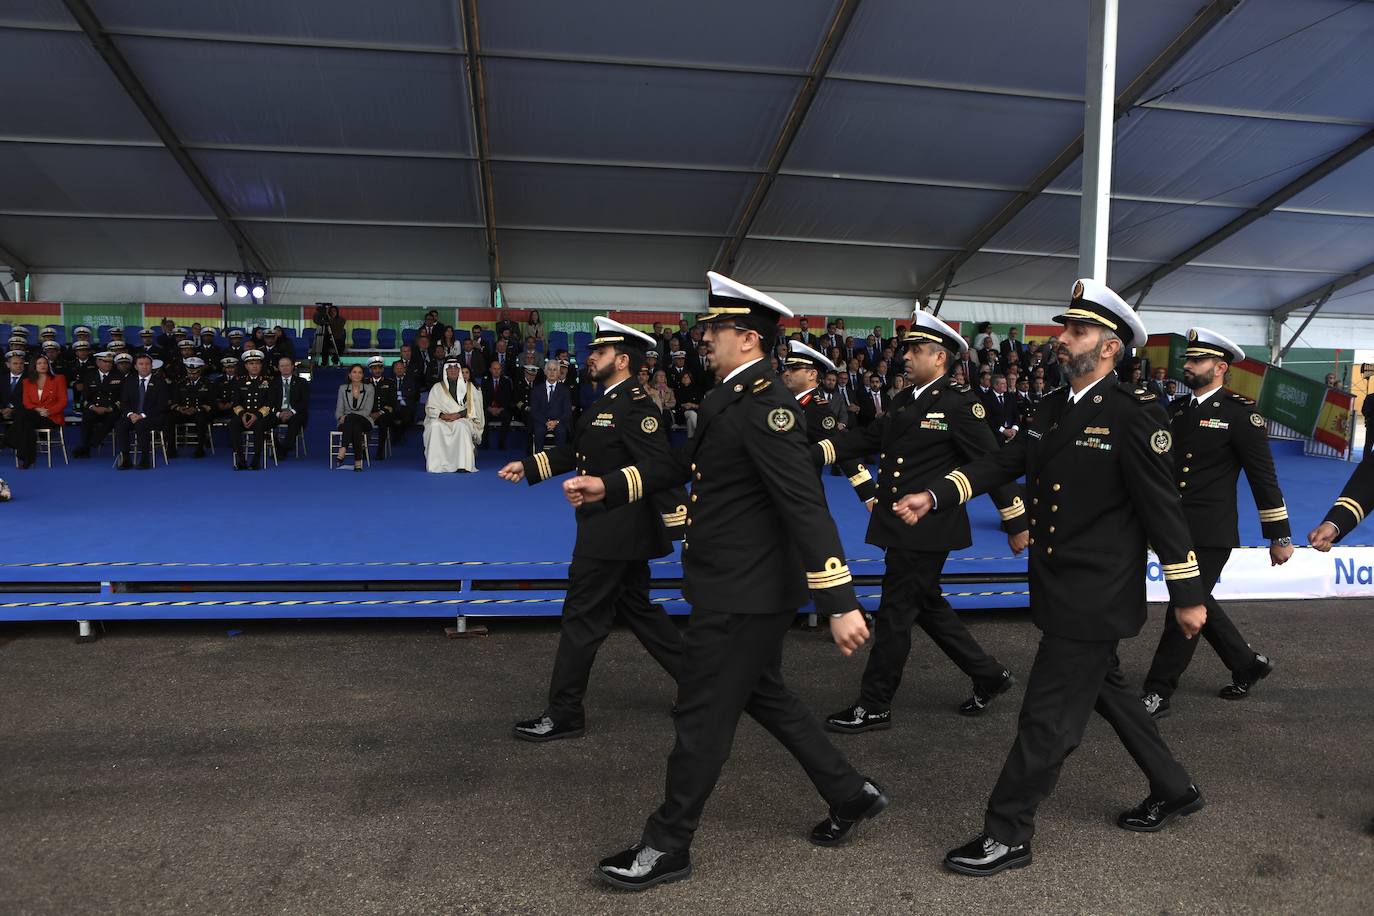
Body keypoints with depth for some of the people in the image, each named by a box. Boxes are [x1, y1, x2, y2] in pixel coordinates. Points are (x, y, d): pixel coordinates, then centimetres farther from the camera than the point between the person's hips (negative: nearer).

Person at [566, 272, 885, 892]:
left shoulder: (764, 405, -22)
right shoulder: (731, 395, 8)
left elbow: (807, 508, -28)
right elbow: (686, 462, 18)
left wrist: (841, 603, -29)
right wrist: (610, 486, 13)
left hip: (743, 595, -10)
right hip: (739, 585, 10)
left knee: (703, 716, 3)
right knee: (764, 696, 22)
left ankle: (667, 846, 21)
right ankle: (851, 795, 37)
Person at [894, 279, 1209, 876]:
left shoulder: (1133, 415, -16)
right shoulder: (1052, 408, 8)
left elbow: (1163, 508, -14)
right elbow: (1002, 462, 4)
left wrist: (1188, 596, -9)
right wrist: (932, 497, -9)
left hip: (1094, 598, -8)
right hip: (1060, 592, 8)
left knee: (1048, 716, -2)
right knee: (1105, 689, 23)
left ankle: (1008, 834, 11)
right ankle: (1173, 790, 43)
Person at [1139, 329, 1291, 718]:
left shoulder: (1240, 412, -10)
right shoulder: (1177, 409, 9)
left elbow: (1264, 478, -8)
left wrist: (1280, 536, -5)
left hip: (1210, 534, -7)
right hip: (1177, 529, 7)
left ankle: (1157, 694, 5)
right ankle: (1247, 664, 39)